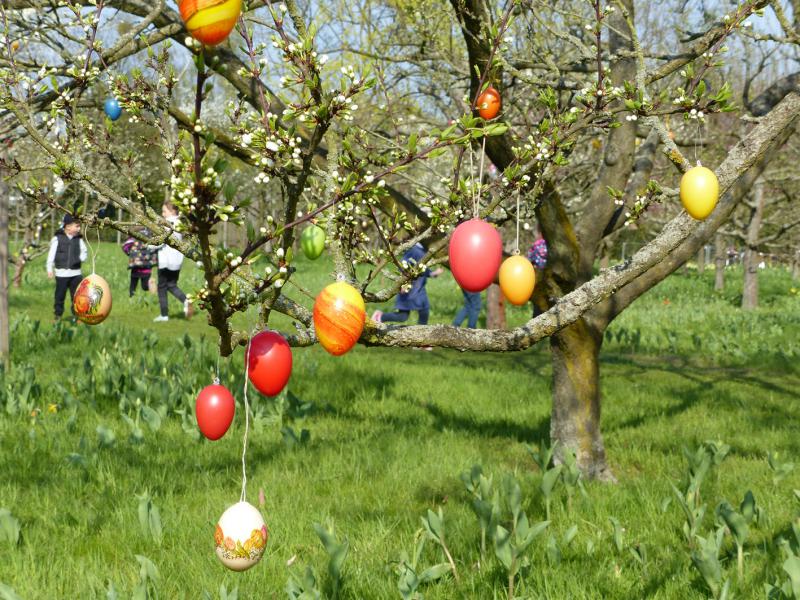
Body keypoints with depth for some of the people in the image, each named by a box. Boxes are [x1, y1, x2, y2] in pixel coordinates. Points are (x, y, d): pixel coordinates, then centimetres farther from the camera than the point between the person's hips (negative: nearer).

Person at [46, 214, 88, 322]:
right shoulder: (57, 239, -3)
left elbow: (84, 252, 14)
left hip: (76, 273, 3)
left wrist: (81, 258, -9)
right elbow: (51, 254, -2)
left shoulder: (78, 239, 6)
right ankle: (58, 315, 16)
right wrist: (50, 269, -4)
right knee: (60, 295, 5)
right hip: (61, 273, -3)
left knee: (77, 296, 2)